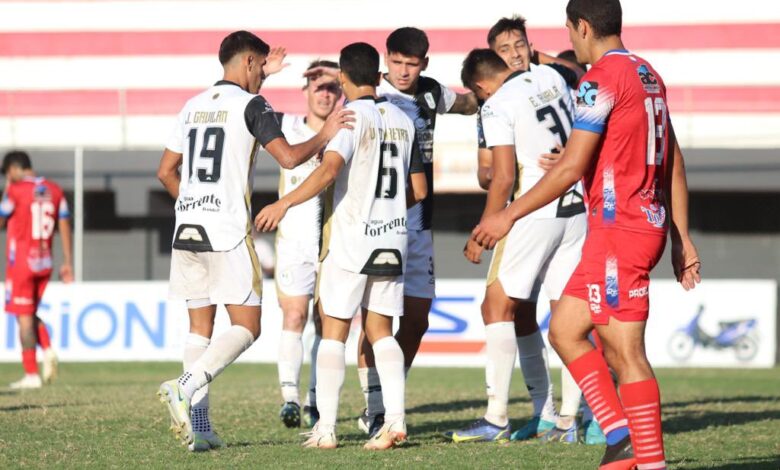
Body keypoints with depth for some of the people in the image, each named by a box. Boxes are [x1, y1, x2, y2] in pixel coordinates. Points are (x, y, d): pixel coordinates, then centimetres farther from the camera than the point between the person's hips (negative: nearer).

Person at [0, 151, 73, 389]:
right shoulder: (54, 190, 8)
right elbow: (64, 226, 8)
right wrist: (67, 263, 11)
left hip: (21, 262, -6)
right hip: (44, 262, 6)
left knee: (24, 318, -2)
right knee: (31, 315, 18)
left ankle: (31, 374, -4)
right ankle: (48, 350, -7)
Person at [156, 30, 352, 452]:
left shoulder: (193, 107, 16)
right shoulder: (251, 105, -4)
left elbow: (166, 171, 19)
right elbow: (288, 157, -13)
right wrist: (324, 136, 2)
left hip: (186, 228, 7)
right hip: (228, 233, -7)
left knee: (200, 327, 9)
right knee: (246, 326, -1)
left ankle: (197, 428, 3)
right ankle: (184, 388, -20)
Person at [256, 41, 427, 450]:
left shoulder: (351, 116, -9)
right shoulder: (403, 121, 11)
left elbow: (329, 169, -25)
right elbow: (419, 190, 15)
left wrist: (284, 203, -24)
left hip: (350, 237, -6)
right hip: (392, 240, 6)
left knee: (334, 331, 0)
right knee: (380, 329, 11)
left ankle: (325, 428, -3)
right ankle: (395, 417, -4)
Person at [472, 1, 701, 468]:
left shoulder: (602, 77, -12)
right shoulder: (649, 75, 16)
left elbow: (571, 167, -16)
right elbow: (675, 165, 18)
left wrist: (509, 215, -9)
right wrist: (682, 238, 20)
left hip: (618, 228, -9)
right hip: (650, 224, 9)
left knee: (626, 351, -8)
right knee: (565, 328, 13)